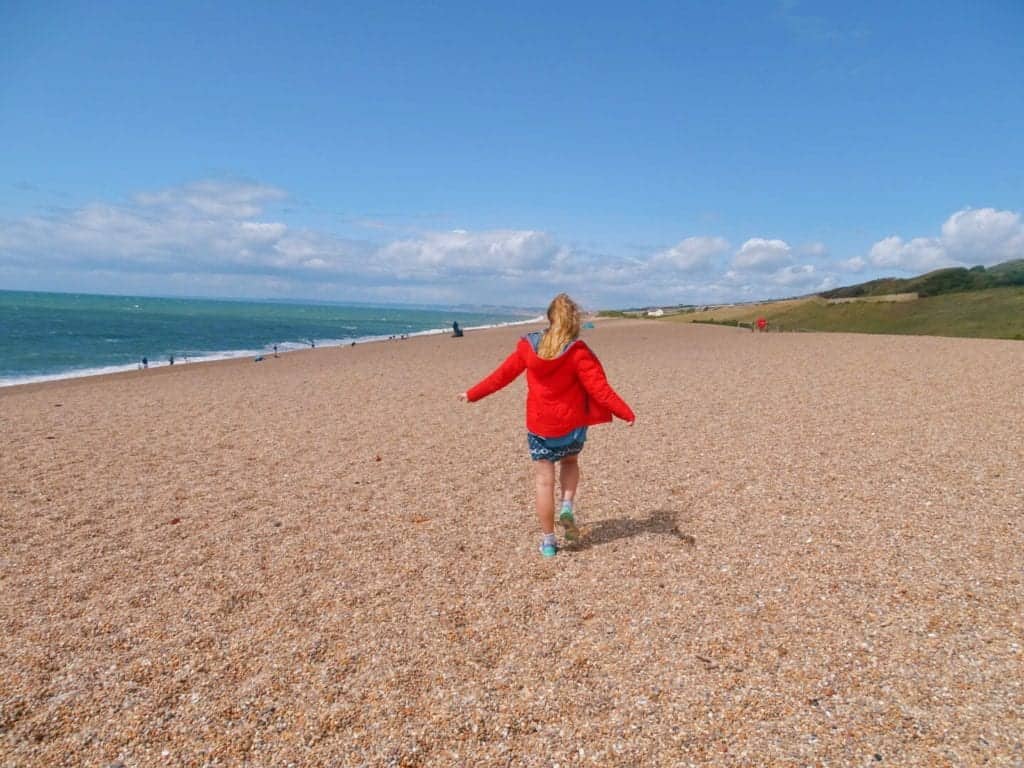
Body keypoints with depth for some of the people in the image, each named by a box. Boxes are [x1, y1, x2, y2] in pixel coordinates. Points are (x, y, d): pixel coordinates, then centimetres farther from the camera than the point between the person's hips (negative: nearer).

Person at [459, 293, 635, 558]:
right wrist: (626, 413, -7)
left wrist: (472, 394, 15)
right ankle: (568, 507, 8)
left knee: (544, 481, 8)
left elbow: (502, 375, 3)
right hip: (571, 425, -1)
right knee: (570, 462, 28)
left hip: (539, 426, 1)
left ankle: (548, 541, 13)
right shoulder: (577, 352, -13)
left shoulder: (528, 346, -5)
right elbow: (599, 389, -15)